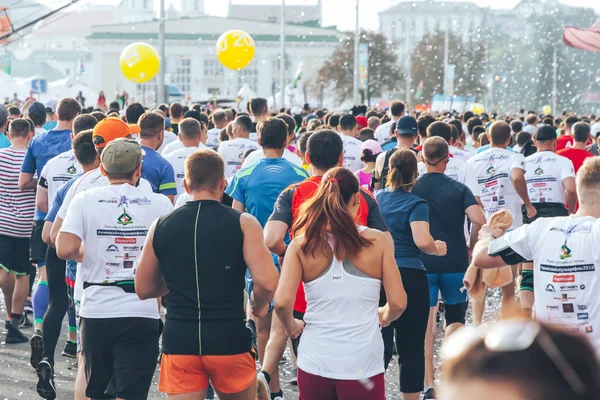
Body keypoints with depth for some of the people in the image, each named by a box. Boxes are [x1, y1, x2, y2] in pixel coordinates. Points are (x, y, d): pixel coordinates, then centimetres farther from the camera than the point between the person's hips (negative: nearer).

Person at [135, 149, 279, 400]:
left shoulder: (160, 227, 4)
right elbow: (266, 282, -15)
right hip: (229, 340, -1)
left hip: (179, 340, 1)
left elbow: (144, 290, 11)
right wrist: (259, 306, 6)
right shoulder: (243, 223, -5)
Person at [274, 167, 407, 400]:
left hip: (315, 362, 1)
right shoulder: (376, 241, -5)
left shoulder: (301, 245, -3)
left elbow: (282, 302, -12)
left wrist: (291, 326, 9)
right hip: (363, 363, -1)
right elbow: (398, 302, -5)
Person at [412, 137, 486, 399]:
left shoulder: (411, 189, -1)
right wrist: (471, 248, 1)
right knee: (455, 320, 16)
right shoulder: (459, 189, -2)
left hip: (422, 264, 0)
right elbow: (480, 222, -14)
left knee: (425, 325, 3)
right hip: (455, 263, 0)